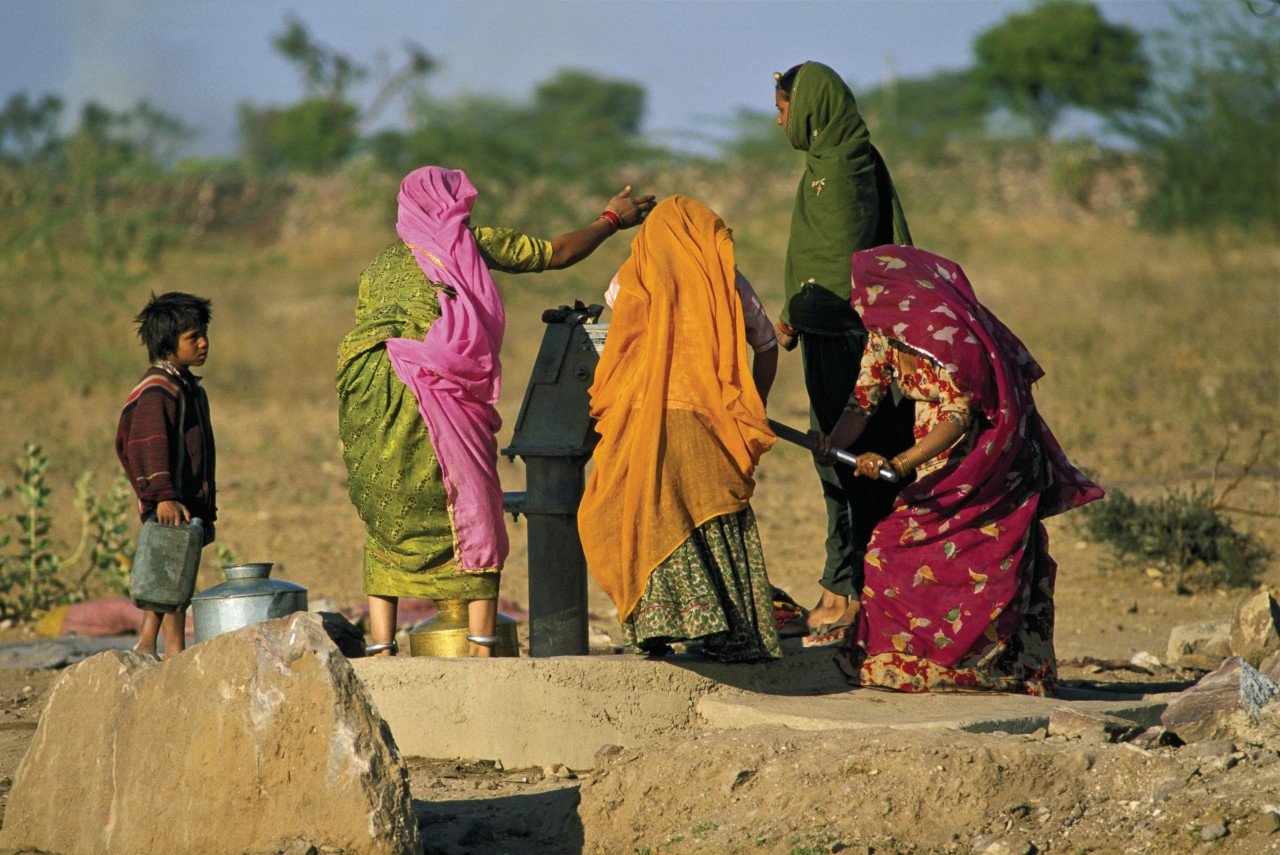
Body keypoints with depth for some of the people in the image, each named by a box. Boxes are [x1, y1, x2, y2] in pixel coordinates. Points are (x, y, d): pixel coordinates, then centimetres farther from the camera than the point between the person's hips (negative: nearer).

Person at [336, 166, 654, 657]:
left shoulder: (381, 264, 23)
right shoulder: (470, 243, 13)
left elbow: (351, 347, 17)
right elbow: (558, 253, 20)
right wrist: (612, 219, 35)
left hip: (369, 409, 4)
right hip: (433, 399, -4)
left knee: (387, 529, 13)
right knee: (476, 523, 4)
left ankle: (381, 648, 4)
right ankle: (481, 648, -4)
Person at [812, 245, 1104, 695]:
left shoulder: (946, 332, -23)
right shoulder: (884, 336, 2)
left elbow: (959, 416, -24)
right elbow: (862, 403, 2)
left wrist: (897, 464, -32)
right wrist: (832, 443, -19)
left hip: (988, 468, -8)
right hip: (941, 471, 8)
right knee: (891, 550, 0)